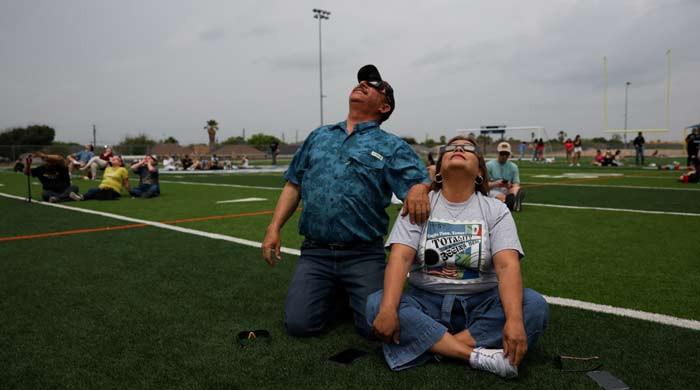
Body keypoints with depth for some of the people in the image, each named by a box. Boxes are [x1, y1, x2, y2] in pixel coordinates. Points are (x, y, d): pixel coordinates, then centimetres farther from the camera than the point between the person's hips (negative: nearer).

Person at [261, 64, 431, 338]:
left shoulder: (392, 147, 3)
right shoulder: (319, 136, 16)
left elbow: (420, 181, -7)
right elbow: (294, 185, 16)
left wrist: (419, 188, -31)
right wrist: (274, 227, 6)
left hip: (363, 256, -2)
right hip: (315, 253, 3)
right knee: (299, 324, -8)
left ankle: (350, 292, 23)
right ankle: (333, 292, 23)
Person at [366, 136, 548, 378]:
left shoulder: (495, 210, 0)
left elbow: (507, 265, -15)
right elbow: (401, 258, -13)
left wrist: (514, 320, -33)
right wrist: (388, 309, -30)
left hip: (481, 303, 0)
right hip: (426, 301, 0)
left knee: (535, 306, -25)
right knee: (376, 304, -27)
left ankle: (431, 346, -25)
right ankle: (479, 356, -29)